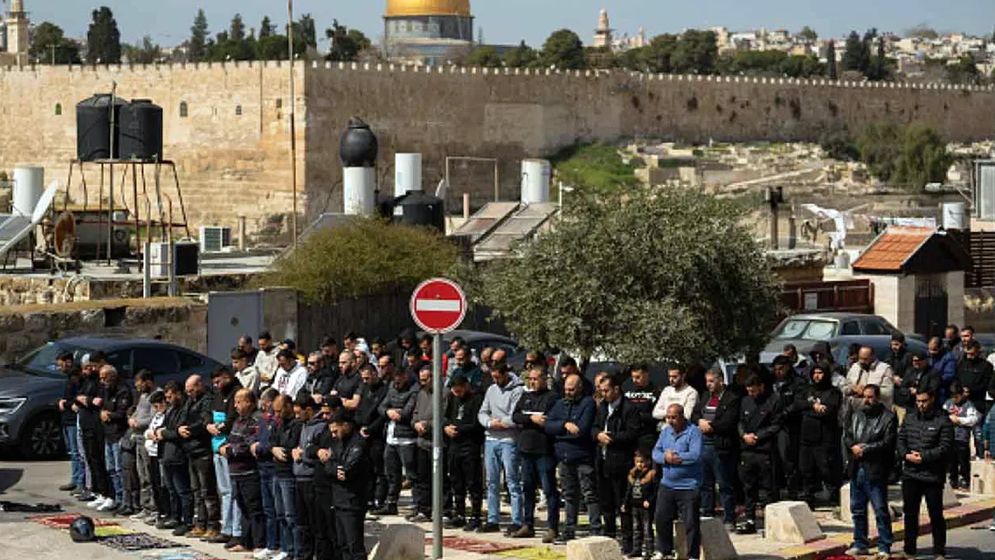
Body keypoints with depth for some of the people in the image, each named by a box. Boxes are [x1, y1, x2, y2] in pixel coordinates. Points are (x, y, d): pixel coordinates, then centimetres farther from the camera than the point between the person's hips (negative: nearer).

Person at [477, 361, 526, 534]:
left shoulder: (517, 391, -9)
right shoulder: (491, 390, 14)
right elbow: (482, 413, 10)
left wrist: (497, 422, -6)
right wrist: (490, 423, -9)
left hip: (509, 441, -7)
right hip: (491, 440, 7)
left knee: (513, 483, -5)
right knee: (492, 483, 11)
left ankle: (516, 522, -5)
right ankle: (493, 520, 17)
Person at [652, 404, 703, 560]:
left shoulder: (693, 432, -11)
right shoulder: (665, 431, 10)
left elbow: (695, 455, -22)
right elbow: (656, 453, 7)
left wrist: (674, 457, -13)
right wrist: (666, 457, -15)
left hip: (688, 487, -6)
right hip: (667, 484, 7)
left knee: (691, 523, -3)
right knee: (661, 519, 12)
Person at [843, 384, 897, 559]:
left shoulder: (888, 417, -4)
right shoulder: (856, 415, 16)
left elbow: (887, 443, -12)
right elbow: (846, 436, 13)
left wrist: (866, 449, -13)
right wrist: (853, 446, -8)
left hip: (875, 471, -6)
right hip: (856, 469, 6)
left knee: (881, 510, -4)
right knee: (857, 509, 13)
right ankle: (860, 544, 23)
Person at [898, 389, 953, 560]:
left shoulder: (943, 421, -6)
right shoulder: (909, 419, 11)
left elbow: (946, 447, -12)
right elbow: (900, 440, 11)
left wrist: (924, 456, -17)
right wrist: (906, 455, -8)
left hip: (933, 476, -5)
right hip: (910, 474, 5)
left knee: (936, 514, 1)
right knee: (910, 513, 11)